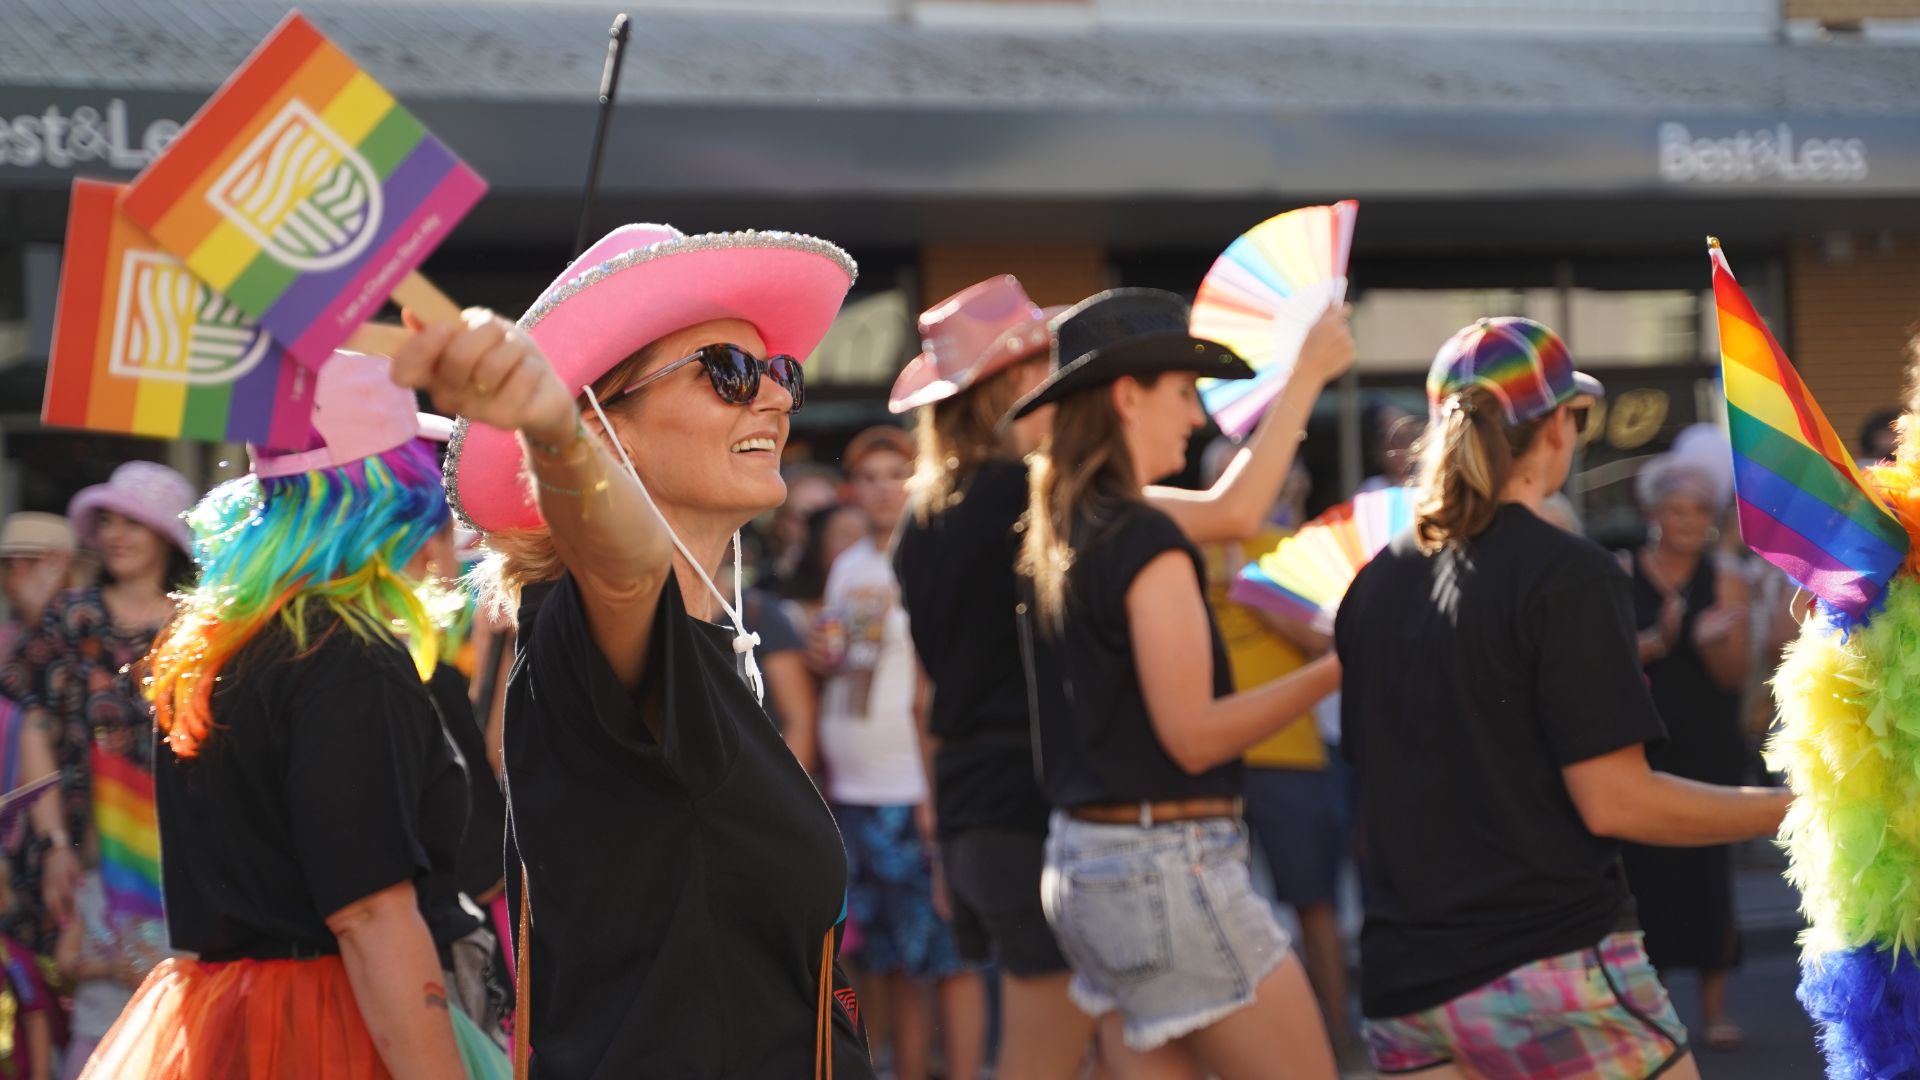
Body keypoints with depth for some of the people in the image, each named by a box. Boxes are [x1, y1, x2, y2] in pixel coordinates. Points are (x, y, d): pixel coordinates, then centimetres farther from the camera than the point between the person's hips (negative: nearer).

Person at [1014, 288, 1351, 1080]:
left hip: (1082, 865, 9)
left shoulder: (1063, 528, 11)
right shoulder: (1146, 541, -15)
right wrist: (1335, 670, -15)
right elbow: (1193, 734, -17)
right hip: (1171, 864, -9)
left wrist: (1307, 374, 30)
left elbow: (1231, 510, 24)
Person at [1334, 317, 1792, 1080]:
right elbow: (1613, 802, -14)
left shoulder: (1376, 585, 9)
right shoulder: (1567, 576, -11)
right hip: (1550, 966, -7)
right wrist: (1791, 810, -4)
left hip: (1404, 982, 7)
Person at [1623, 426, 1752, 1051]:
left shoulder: (1726, 581, 3)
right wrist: (1657, 643, -20)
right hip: (1642, 748, -1)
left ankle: (1714, 1006, 6)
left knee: (1709, 872, 0)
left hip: (1709, 751, 1)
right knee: (1644, 870, -4)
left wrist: (1711, 641, -21)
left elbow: (1736, 676, -1)